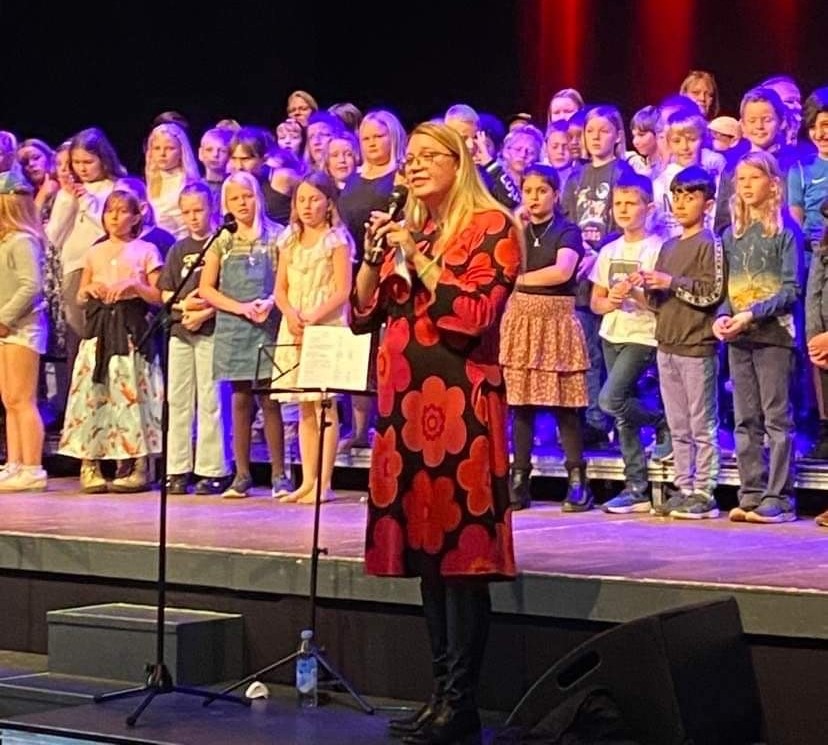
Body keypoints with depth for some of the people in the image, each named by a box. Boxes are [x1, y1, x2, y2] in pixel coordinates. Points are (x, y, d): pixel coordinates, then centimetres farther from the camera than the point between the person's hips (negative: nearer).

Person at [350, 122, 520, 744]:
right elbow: (363, 316, 16)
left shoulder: (490, 227, -2)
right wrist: (374, 254, 2)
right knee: (424, 544, 8)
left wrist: (418, 258, -10)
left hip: (459, 402, -7)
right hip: (405, 401, 8)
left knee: (460, 548, -8)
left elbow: (472, 316, -14)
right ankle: (443, 691, 15)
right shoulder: (408, 230, 19)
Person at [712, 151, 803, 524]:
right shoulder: (731, 235, 14)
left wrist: (752, 315, -17)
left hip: (773, 334, -6)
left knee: (777, 418, -5)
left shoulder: (784, 232, -3)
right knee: (745, 421, 6)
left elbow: (791, 290, -9)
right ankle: (751, 496, 10)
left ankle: (778, 499, -4)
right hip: (738, 338, 6)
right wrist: (722, 316, -4)